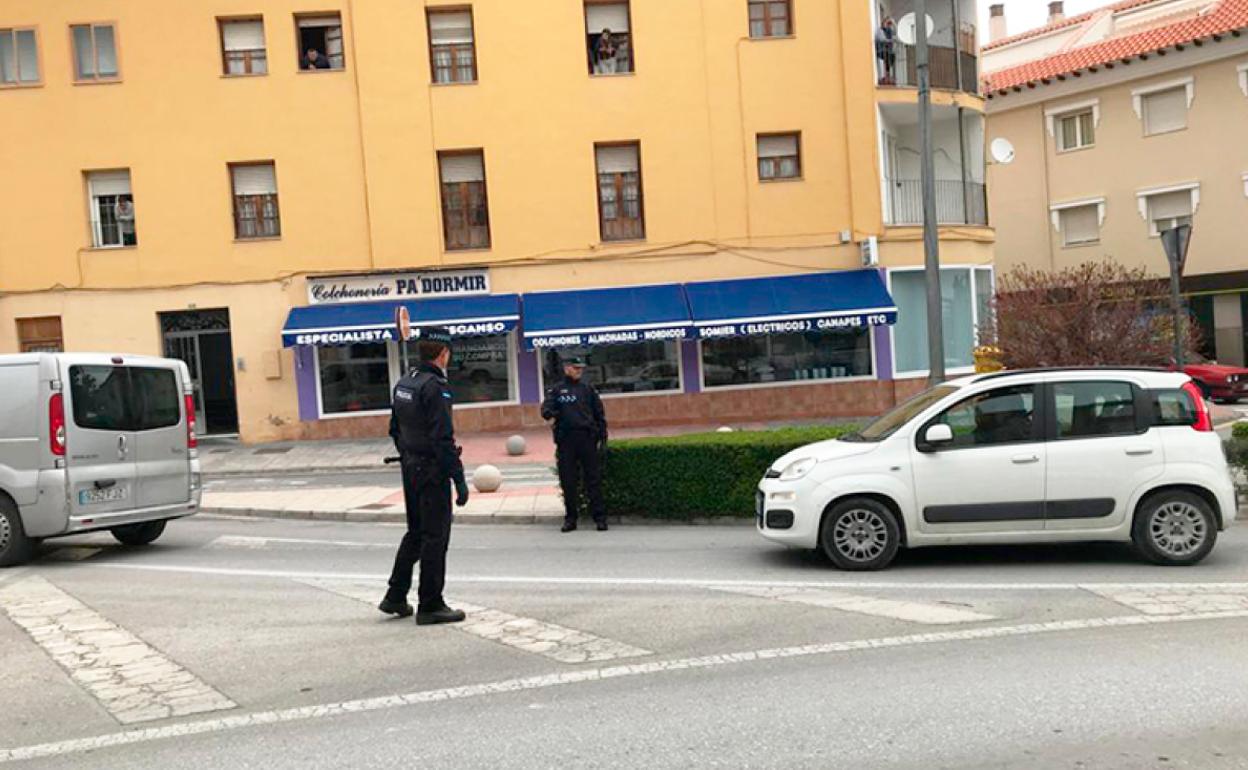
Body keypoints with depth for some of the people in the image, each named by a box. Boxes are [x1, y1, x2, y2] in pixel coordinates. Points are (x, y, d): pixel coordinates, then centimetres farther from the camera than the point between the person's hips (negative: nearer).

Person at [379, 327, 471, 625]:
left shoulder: (404, 383, 9)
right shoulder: (435, 387, -19)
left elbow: (395, 429, 16)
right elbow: (443, 439, -23)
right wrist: (459, 480, -20)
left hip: (410, 469, 9)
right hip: (432, 471, -9)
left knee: (415, 532, 20)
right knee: (435, 537, 1)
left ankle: (395, 597, 25)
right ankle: (430, 606, 9)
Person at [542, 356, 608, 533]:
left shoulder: (588, 389, 12)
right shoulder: (556, 390, 9)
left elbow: (599, 413, 11)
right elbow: (546, 408, -2)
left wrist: (602, 436, 4)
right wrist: (551, 413, -26)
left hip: (588, 438, 0)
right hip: (566, 441, 0)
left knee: (594, 479, 0)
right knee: (568, 481, 4)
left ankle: (600, 517, 5)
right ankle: (570, 518, 14)